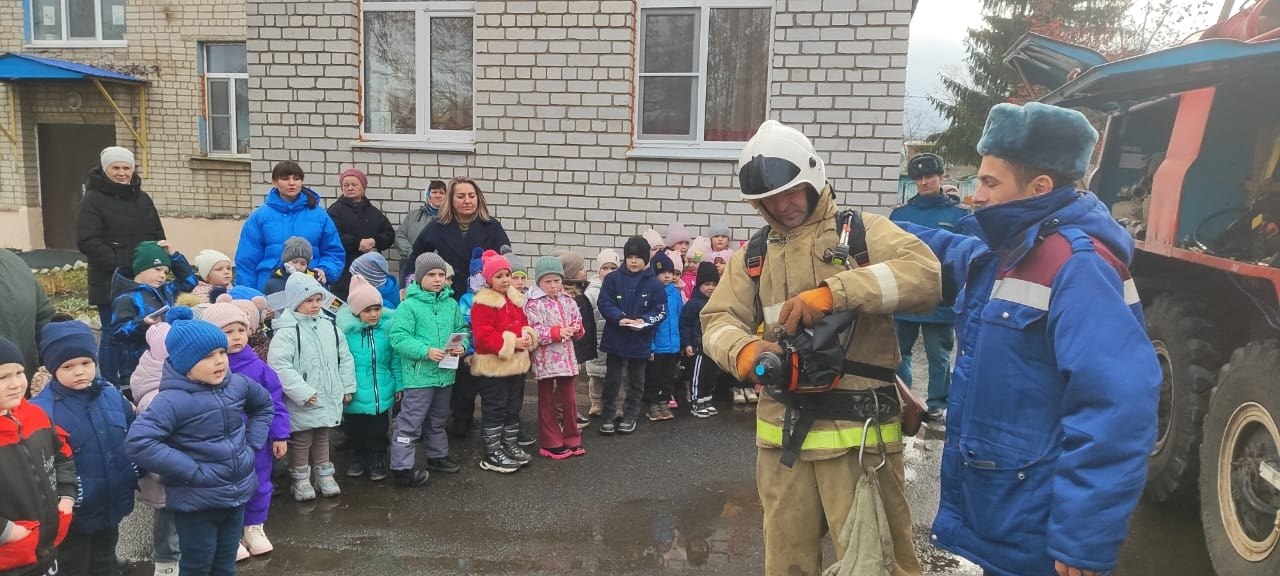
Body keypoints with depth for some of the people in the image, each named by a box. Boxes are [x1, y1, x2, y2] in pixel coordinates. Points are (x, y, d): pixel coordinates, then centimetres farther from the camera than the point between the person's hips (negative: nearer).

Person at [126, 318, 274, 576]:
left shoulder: (238, 384, -1)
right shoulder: (173, 400, -21)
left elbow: (264, 405, 19)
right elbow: (139, 443, -31)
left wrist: (251, 444, 6)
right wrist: (191, 471, -26)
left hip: (238, 494, 6)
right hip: (197, 502, -6)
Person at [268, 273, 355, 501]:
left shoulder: (328, 325, 4)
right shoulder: (287, 331, -16)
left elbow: (344, 357, 12)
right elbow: (278, 366, -24)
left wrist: (347, 386, 9)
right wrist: (303, 392, -24)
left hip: (329, 397, 6)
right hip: (302, 402, -5)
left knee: (323, 437, 20)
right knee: (301, 440, 10)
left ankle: (325, 475, 34)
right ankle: (301, 479, 25)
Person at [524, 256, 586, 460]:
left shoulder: (568, 301, 6)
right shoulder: (534, 304, -10)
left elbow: (578, 324, 12)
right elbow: (533, 332, -18)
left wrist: (576, 329, -10)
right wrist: (557, 332, -26)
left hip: (567, 358, 5)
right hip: (545, 359, -5)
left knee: (570, 400, 11)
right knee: (547, 402, 8)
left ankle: (572, 439, 24)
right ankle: (551, 443, 17)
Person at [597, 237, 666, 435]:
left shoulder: (654, 284, -3)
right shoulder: (613, 279, -3)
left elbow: (660, 311, -3)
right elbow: (604, 303, -7)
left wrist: (644, 321, -19)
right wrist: (619, 318, -22)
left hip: (640, 341, 0)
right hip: (615, 339, 0)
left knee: (636, 381, 12)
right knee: (612, 380, 8)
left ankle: (630, 417, 25)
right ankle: (608, 417, 19)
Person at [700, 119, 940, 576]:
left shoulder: (863, 233, 0)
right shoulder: (751, 257, 13)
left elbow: (925, 273, -17)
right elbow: (718, 320, 5)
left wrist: (833, 292, -27)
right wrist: (743, 350, -19)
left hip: (859, 431, -4)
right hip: (781, 432, 4)